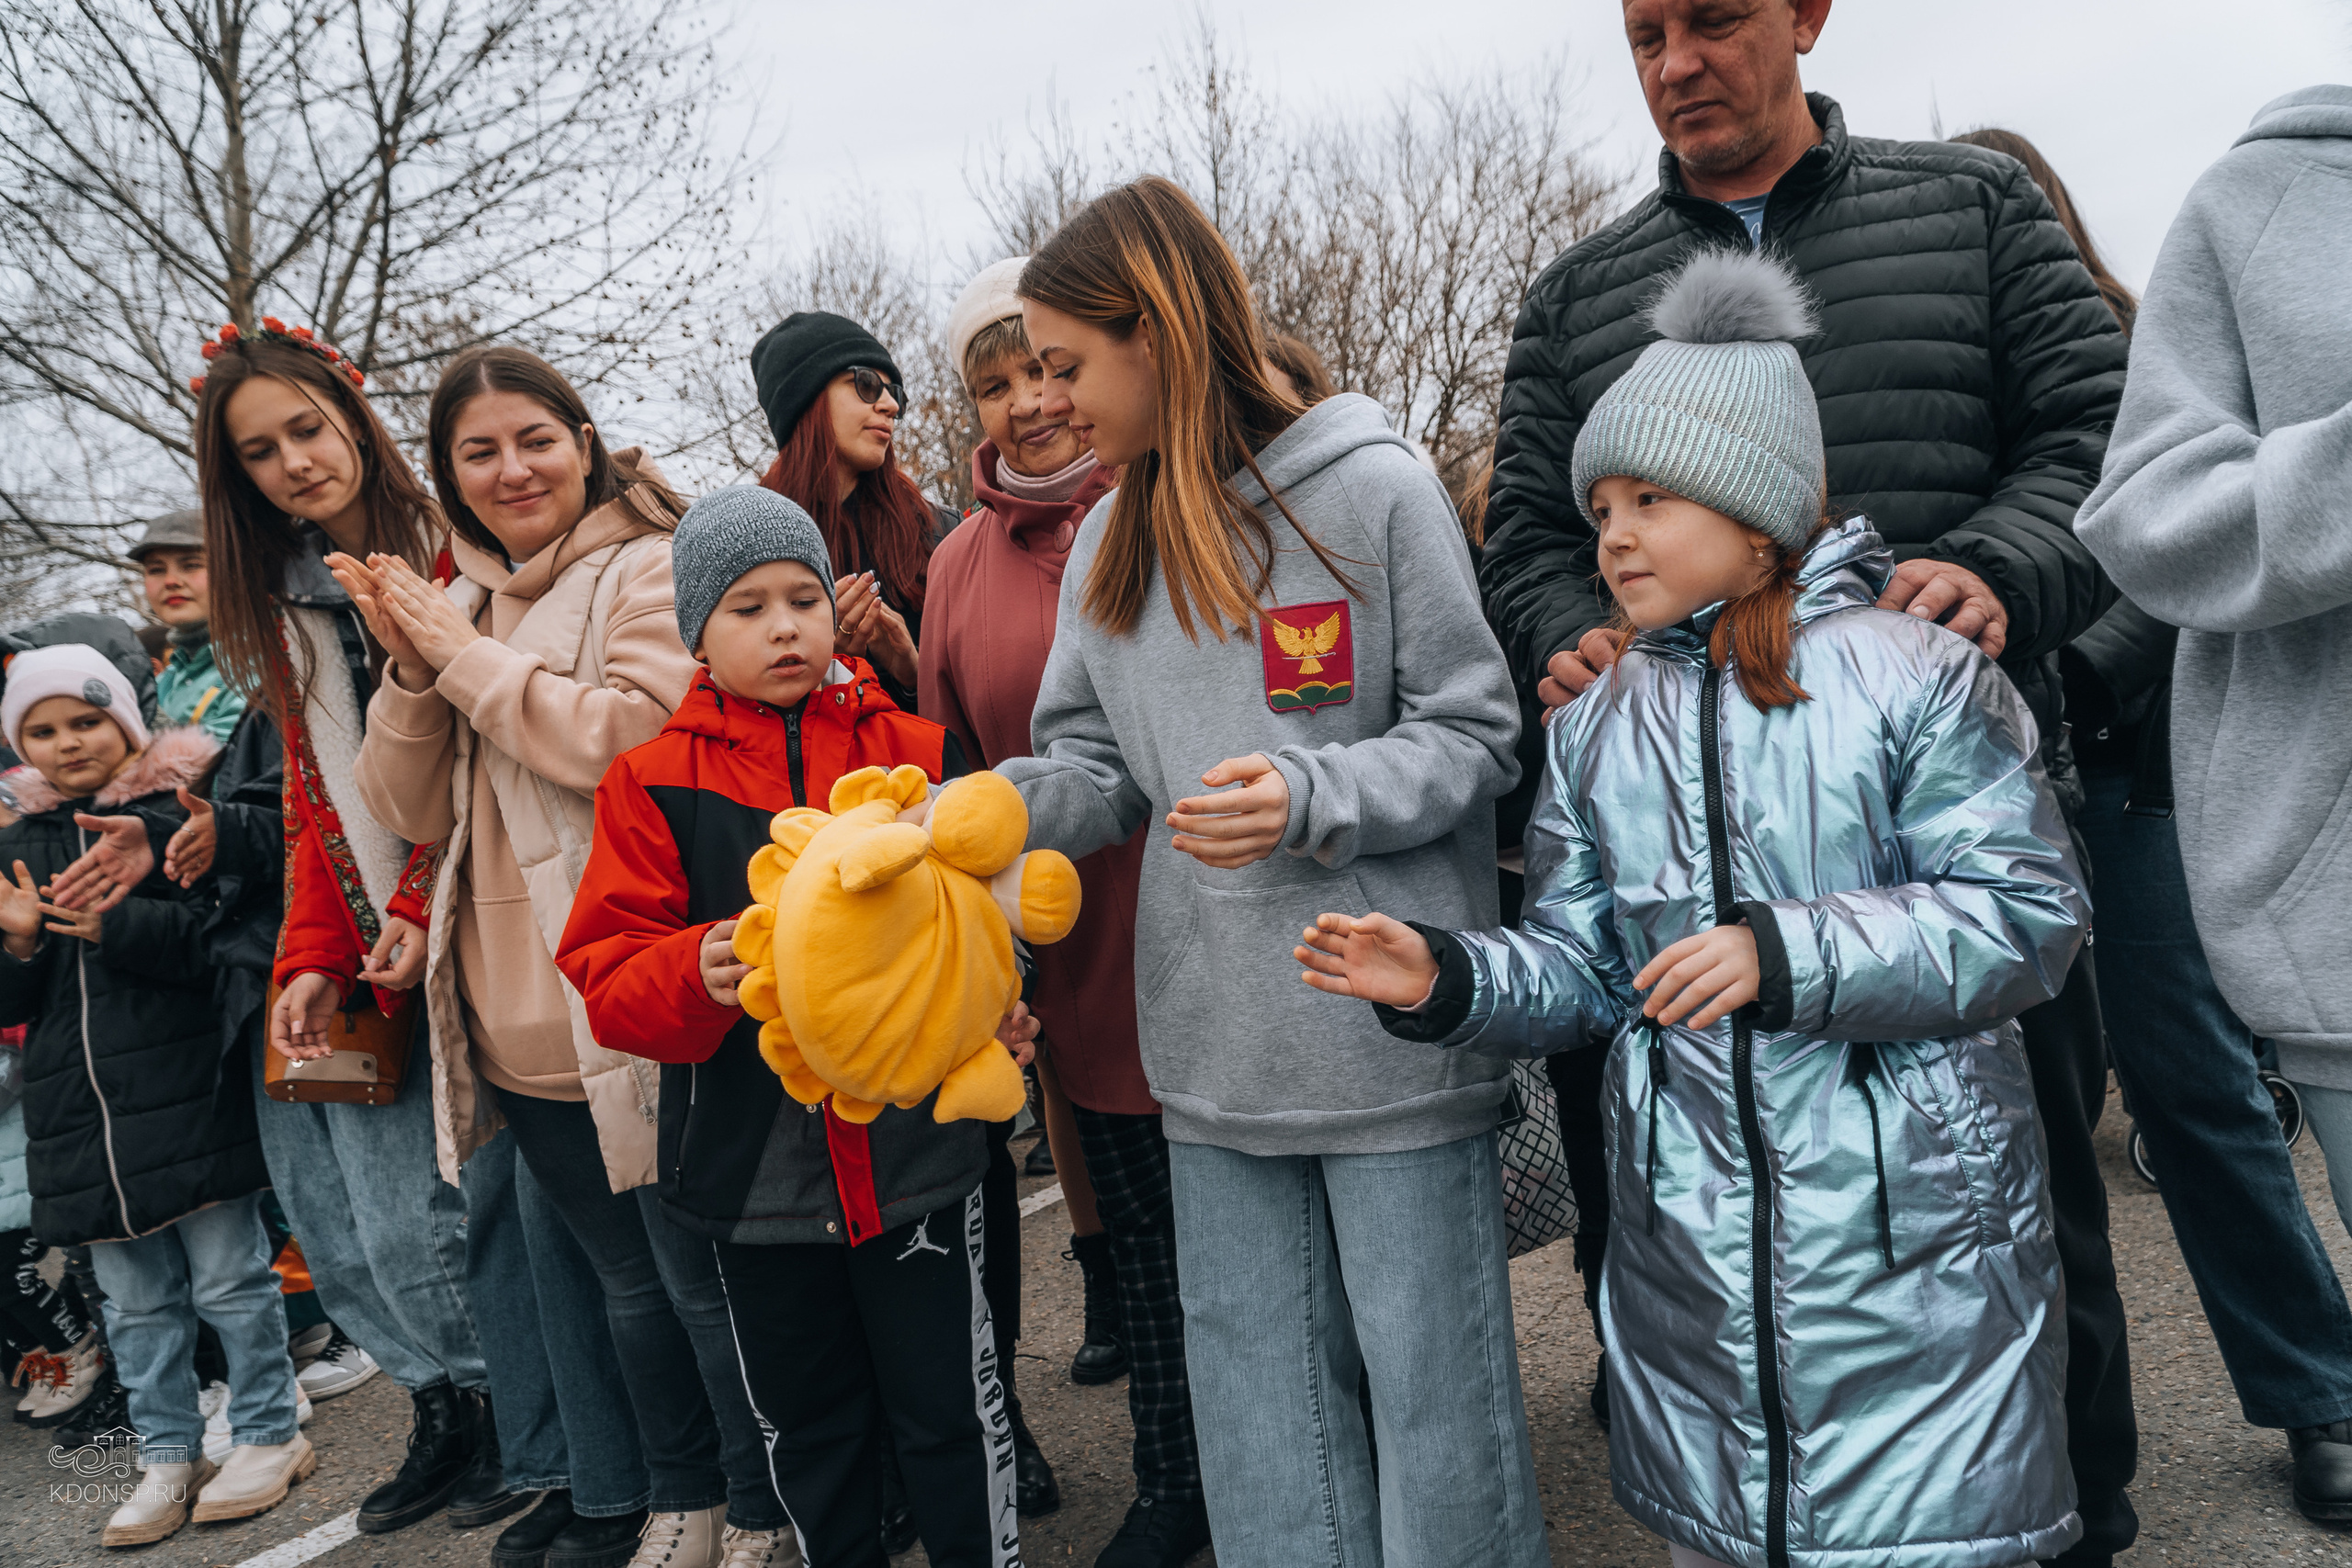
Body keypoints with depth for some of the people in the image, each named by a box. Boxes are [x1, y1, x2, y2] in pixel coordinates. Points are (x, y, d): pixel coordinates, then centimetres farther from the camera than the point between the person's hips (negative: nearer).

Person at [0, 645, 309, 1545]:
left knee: (229, 1281, 3)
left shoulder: (180, 810, -5)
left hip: (187, 1094, -5)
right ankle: (168, 1458, 28)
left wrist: (120, 925, -23)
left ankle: (269, 1436, 20)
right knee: (136, 1303, 15)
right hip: (78, 1113, 6)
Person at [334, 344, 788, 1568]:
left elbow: (647, 735, -22)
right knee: (624, 1280, 20)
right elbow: (410, 811, 10)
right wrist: (412, 672, -6)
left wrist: (471, 661, -13)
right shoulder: (462, 605, 15)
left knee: (703, 1276, 4)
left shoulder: (648, 571, -6)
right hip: (520, 1035, 7)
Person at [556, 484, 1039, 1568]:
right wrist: (697, 973, -25)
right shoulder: (655, 782, -1)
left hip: (916, 1149, -1)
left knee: (950, 1406, 11)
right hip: (753, 1172, 1)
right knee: (804, 1422, 19)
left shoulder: (916, 752, 0)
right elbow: (606, 976, -5)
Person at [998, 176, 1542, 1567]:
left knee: (1433, 1379, 7)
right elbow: (1095, 768, 9)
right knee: (1255, 1392, 18)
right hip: (1215, 1049, 6)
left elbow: (1472, 736, -7)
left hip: (1391, 1035, -5)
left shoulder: (1377, 492, -8)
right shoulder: (1113, 544, 9)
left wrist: (1313, 799, -22)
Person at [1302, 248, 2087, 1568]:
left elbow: (2031, 913, -13)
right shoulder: (1601, 726, 7)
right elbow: (1585, 968, 6)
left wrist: (1786, 952, -22)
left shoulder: (1911, 674, -7)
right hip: (1691, 1246, 5)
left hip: (1913, 1238, -4)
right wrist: (1450, 980, -12)